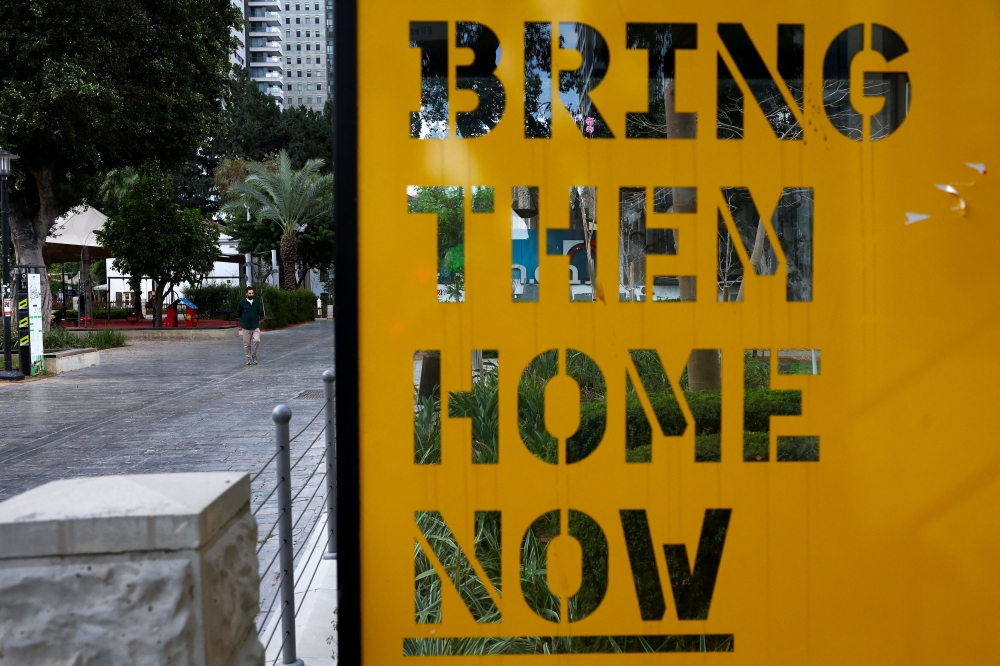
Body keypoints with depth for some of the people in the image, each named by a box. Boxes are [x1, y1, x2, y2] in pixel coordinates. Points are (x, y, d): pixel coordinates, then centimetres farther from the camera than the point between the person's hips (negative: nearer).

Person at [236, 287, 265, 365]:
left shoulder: (257, 302, 4)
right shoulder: (242, 303, -2)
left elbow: (261, 313, 17)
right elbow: (238, 314, 6)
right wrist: (238, 325, 6)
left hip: (256, 327, 1)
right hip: (246, 327, -1)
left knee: (257, 341, -15)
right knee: (247, 344, 4)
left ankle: (254, 356, 6)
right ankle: (249, 359, 19)